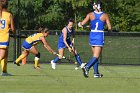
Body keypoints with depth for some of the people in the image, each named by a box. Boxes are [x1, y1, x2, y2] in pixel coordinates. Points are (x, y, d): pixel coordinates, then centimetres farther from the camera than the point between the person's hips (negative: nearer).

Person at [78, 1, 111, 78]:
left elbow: (82, 24, -8)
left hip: (92, 36, 3)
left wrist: (79, 24, 14)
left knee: (95, 55, 16)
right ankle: (87, 67, -29)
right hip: (100, 37, -3)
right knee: (96, 56, -5)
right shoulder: (105, 16, -5)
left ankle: (96, 73, 16)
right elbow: (109, 28, -6)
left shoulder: (90, 15, -2)